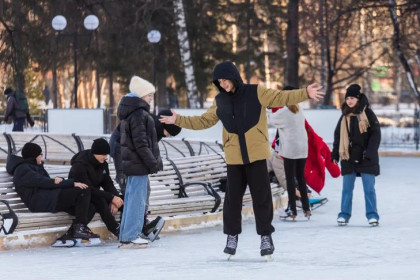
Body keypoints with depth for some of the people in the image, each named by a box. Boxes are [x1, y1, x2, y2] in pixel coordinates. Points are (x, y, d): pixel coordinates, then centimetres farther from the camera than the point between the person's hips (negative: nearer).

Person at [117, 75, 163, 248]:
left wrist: (153, 161, 20)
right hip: (139, 164, -10)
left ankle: (126, 235, 20)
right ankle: (130, 237, -5)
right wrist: (153, 162, -18)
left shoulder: (130, 112, 16)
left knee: (131, 199, 14)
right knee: (137, 199, -7)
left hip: (131, 163, 10)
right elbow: (141, 143, -21)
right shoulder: (139, 114, -16)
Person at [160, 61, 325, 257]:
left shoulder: (256, 93, -2)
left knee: (261, 196, 1)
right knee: (233, 197, 6)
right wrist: (178, 120, 13)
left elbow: (281, 97, -8)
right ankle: (232, 236, 19)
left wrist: (305, 94, -19)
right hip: (234, 157, 3)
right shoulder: (220, 101, 8)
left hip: (256, 155, -3)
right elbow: (204, 121, 17)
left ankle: (266, 236, 12)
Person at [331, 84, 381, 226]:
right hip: (348, 158, 4)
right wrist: (335, 154, 8)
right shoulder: (345, 116, 9)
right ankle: (344, 214, 14)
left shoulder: (367, 113, -5)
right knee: (347, 188, 8)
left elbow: (375, 134, -7)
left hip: (366, 159, -4)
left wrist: (370, 152, -15)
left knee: (369, 188, 0)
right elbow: (338, 135, 14)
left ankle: (372, 215, 5)